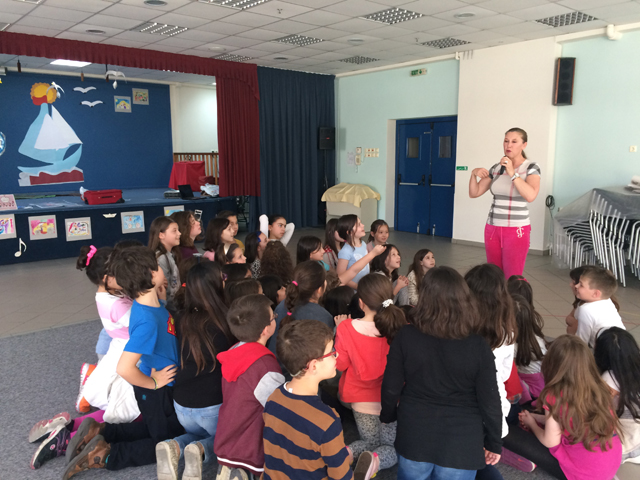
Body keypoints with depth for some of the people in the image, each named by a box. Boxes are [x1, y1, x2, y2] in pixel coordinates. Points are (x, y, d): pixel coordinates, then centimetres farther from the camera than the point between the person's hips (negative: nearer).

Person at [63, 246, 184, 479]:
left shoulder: (154, 302, -6)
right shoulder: (147, 321, -34)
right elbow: (125, 368, -38)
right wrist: (152, 383, -22)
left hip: (166, 387, 9)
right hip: (157, 391, -9)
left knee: (155, 429, 30)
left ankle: (97, 432, 22)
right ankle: (104, 455, 6)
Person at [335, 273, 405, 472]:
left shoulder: (347, 328, -20)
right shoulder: (401, 328, -22)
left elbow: (340, 364, -6)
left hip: (362, 400, 2)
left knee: (369, 441, 27)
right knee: (392, 446, 21)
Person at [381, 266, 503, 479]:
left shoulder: (405, 336, -14)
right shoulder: (478, 347, -17)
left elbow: (391, 387, -5)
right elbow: (489, 401, -10)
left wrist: (388, 417, 14)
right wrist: (494, 443, 6)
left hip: (414, 437, 1)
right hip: (460, 444, -1)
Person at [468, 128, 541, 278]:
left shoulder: (531, 168, -5)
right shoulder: (496, 168, 8)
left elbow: (530, 196, -23)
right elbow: (474, 193, 10)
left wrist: (512, 173, -23)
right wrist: (474, 174, -6)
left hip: (516, 230, -5)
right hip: (492, 228, 5)